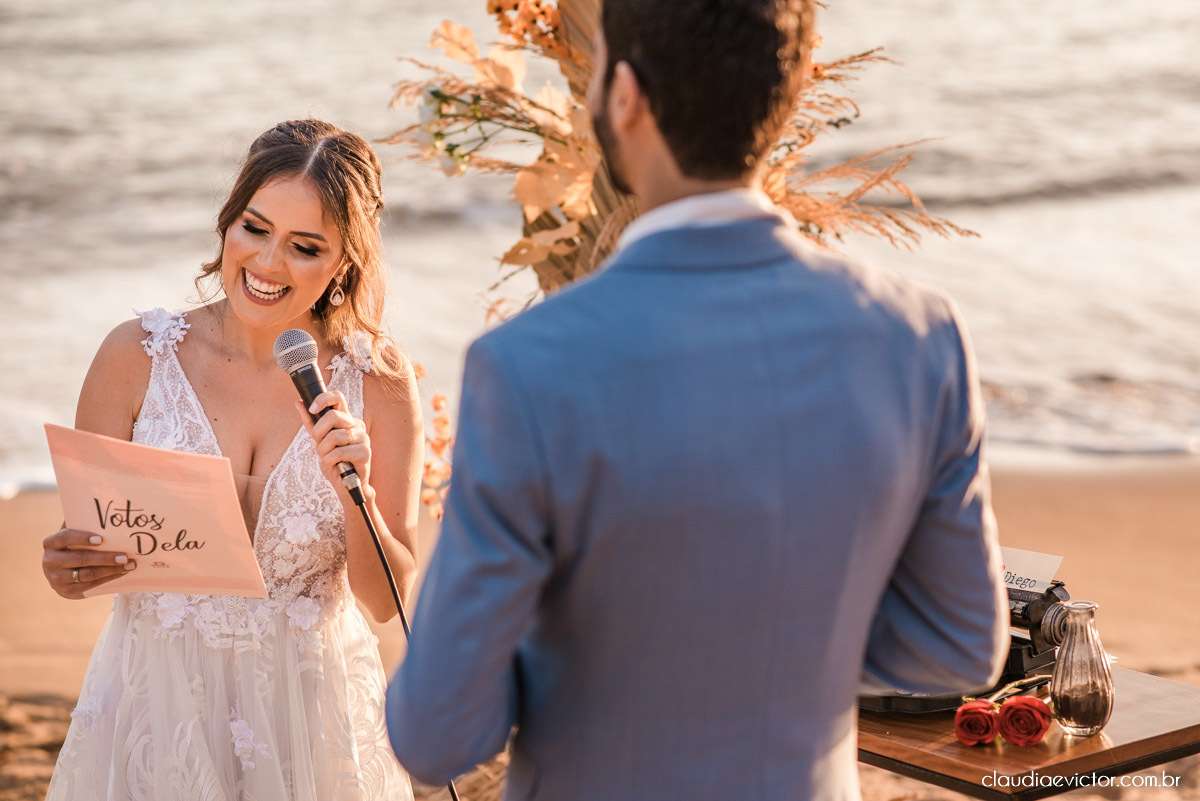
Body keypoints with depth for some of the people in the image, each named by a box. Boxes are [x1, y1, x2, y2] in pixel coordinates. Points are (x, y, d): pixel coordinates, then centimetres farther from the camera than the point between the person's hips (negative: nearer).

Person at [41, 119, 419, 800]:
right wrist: (70, 568, -24)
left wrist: (355, 490, -22)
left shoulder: (375, 379, -8)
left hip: (310, 715, 0)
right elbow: (81, 540, -2)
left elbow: (388, 597, -6)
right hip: (159, 704, 0)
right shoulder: (138, 355, -8)